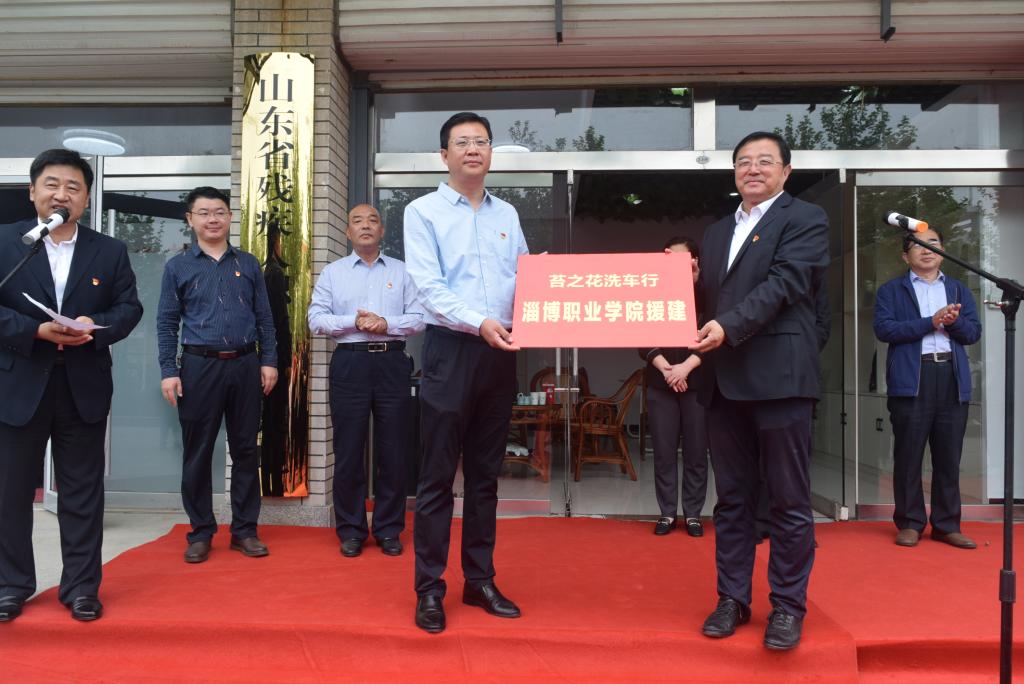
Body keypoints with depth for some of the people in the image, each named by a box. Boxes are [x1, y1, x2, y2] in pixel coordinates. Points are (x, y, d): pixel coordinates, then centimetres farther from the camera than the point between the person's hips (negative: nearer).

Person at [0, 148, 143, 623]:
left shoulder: (110, 251, 5)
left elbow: (129, 307, 2)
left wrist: (96, 327, -17)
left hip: (84, 387, 1)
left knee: (82, 492, 8)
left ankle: (81, 586, 20)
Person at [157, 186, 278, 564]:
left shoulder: (248, 264, 10)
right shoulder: (178, 266, 6)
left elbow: (264, 317, 9)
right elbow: (167, 323, 3)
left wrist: (269, 361, 1)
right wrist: (168, 371, -5)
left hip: (245, 365, 1)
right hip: (199, 366, -1)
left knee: (245, 449, 7)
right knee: (197, 452, 5)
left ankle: (245, 529, 17)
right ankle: (201, 533, 17)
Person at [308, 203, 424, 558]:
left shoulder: (401, 271, 11)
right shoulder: (332, 272, 11)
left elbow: (418, 318, 3)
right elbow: (316, 319, 2)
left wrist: (387, 323, -13)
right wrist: (354, 322, -11)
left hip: (392, 362, 0)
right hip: (350, 362, 0)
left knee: (394, 449, 4)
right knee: (348, 450, 4)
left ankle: (389, 530, 16)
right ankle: (350, 530, 16)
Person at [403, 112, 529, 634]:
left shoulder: (507, 214, 14)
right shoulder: (423, 212, -1)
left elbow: (524, 278, 12)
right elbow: (430, 287, -12)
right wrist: (479, 323, -24)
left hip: (500, 354, 5)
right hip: (450, 349, -5)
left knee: (485, 473, 12)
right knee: (438, 475, 1)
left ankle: (480, 581, 24)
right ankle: (429, 589, 13)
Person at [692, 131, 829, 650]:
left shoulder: (805, 219, 2)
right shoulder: (716, 232, 21)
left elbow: (784, 283, -11)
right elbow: (706, 296, 18)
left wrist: (728, 326, -21)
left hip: (779, 374, -6)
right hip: (725, 380, 6)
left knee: (789, 500, 3)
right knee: (732, 497, 12)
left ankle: (787, 604, 16)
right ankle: (733, 598, 22)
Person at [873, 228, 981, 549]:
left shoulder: (959, 290, 19)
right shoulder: (891, 290, 8)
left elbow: (974, 332, 9)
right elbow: (884, 328, -7)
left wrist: (954, 322, -12)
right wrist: (931, 322, -13)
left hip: (953, 378, 3)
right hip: (911, 380, -3)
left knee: (949, 456, 6)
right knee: (908, 455, 0)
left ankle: (947, 524, 15)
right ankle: (909, 523, 9)